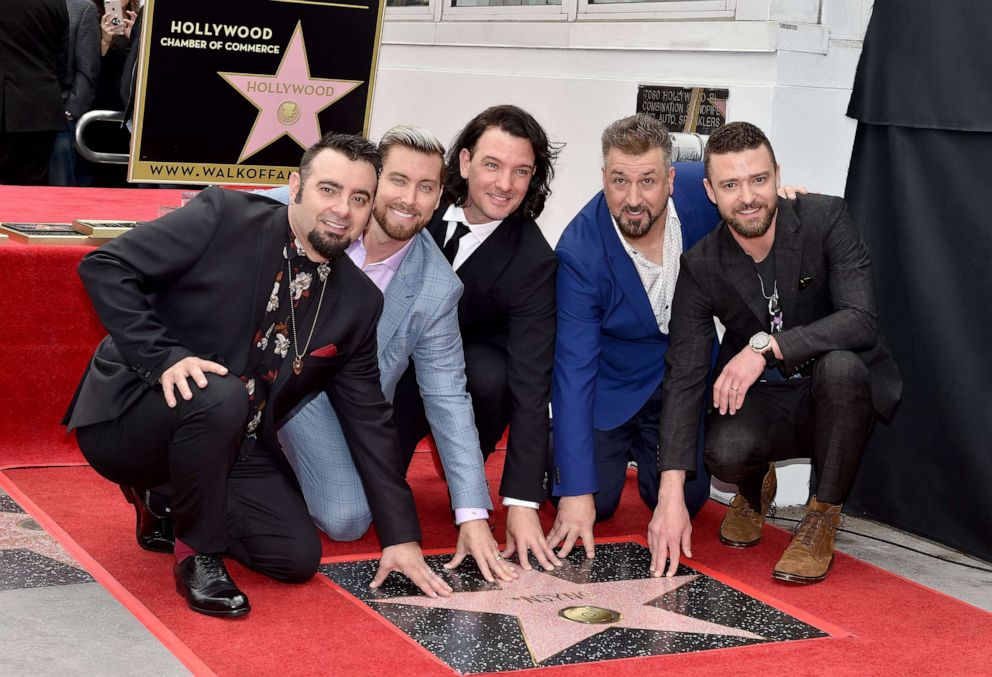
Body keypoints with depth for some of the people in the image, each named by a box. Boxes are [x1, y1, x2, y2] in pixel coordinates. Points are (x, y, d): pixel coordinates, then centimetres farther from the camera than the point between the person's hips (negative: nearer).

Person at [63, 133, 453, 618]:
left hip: (231, 448, 6)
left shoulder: (359, 303, 0)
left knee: (298, 556, -8)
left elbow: (368, 419, 4)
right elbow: (104, 267, -16)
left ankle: (169, 500, 17)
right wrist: (163, 357, -29)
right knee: (219, 397, -36)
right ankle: (199, 555, -12)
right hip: (128, 414, -6)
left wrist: (400, 537, 1)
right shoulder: (221, 218, -14)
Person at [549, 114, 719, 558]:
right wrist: (576, 492, -34)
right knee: (598, 501, -10)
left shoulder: (704, 189, -23)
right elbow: (573, 370, -30)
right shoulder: (580, 250, -31)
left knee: (683, 501, 0)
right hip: (614, 376, -3)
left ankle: (642, 447, 33)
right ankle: (553, 444, 23)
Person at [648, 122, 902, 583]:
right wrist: (671, 496, -23)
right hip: (763, 401, 1)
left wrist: (766, 345, -36)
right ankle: (755, 488, 11)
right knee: (723, 448, -31)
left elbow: (862, 322, -26)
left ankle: (823, 516, -12)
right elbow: (684, 377, -14)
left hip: (837, 393, -1)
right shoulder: (701, 266, -9)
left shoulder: (826, 218, -15)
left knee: (840, 365, -36)